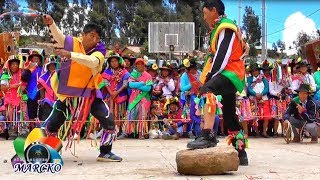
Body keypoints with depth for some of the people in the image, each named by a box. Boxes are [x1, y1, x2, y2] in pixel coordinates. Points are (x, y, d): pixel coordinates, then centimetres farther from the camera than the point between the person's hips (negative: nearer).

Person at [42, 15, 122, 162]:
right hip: (66, 92, -1)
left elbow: (92, 62, -37)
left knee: (109, 121, -3)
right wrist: (51, 23, -48)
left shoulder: (98, 52, -14)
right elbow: (58, 35, -28)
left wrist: (70, 54, -47)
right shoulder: (72, 43, -10)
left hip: (89, 93, 1)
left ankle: (105, 153, 13)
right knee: (51, 125, 3)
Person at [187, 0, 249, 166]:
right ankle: (241, 153, 28)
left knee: (207, 90, -37)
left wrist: (210, 76, -17)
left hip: (231, 73, -11)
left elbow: (222, 56, -19)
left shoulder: (225, 27, -8)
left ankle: (207, 135, -49)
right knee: (230, 116, 17)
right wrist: (210, 76, 13)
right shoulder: (221, 28, 25)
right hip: (229, 75, 11)